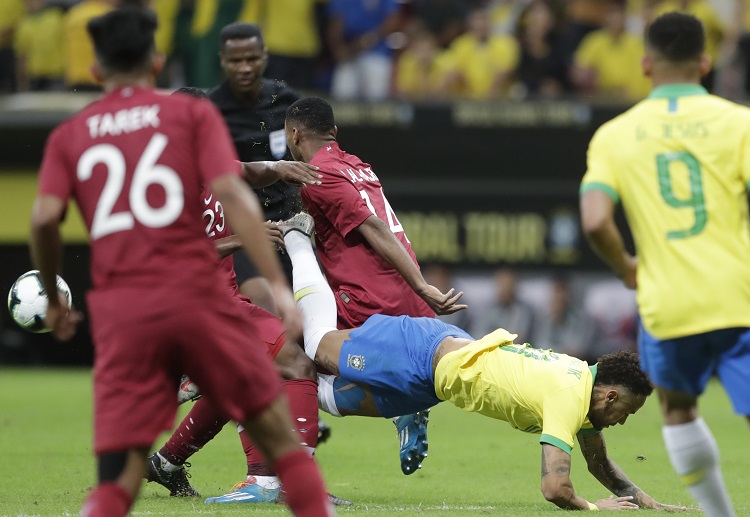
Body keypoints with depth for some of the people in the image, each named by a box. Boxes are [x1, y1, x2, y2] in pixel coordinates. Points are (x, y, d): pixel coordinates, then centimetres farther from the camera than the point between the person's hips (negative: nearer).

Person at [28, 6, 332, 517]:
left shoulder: (69, 135, 13)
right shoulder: (193, 113, 9)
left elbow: (45, 218, -1)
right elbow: (231, 194, -5)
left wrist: (52, 299, 13)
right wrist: (279, 286, -9)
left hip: (119, 313, 2)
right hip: (197, 296, -2)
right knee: (279, 433, 10)